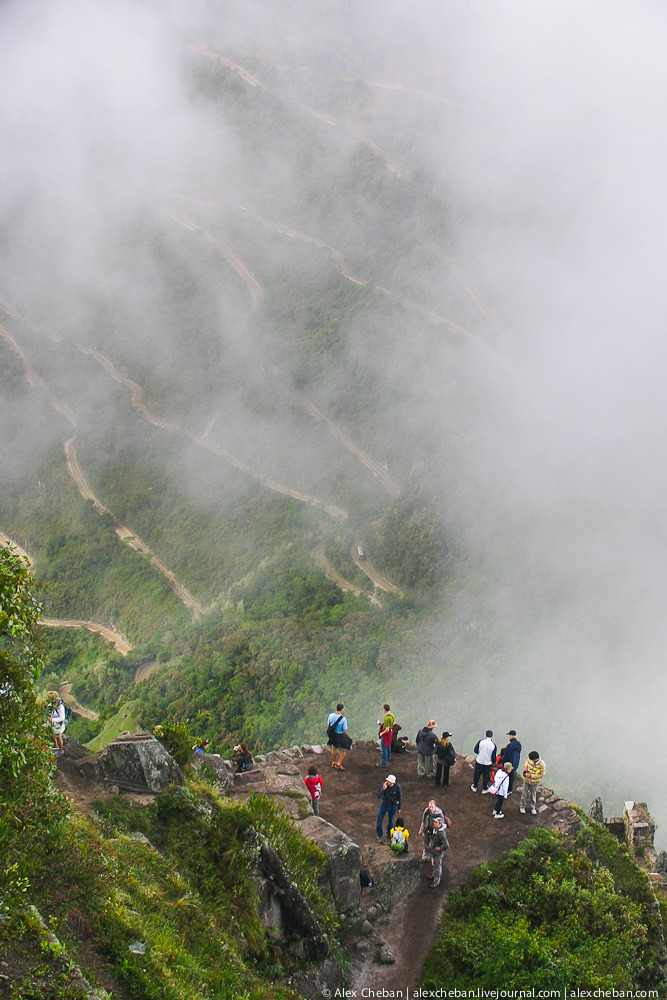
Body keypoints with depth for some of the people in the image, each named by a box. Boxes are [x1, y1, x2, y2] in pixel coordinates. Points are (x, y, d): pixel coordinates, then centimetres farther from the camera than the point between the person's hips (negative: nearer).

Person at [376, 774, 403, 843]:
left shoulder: (397, 787, -24)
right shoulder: (384, 784, -25)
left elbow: (400, 798, -8)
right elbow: (378, 796, -25)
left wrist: (399, 808, 1)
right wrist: (383, 789, -42)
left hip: (393, 806, 0)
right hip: (384, 805, 0)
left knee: (391, 821, 19)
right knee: (379, 821, 5)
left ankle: (389, 835, 43)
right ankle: (379, 836, 27)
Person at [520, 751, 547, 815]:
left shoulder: (542, 765, -27)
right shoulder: (530, 759, -16)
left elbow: (542, 775, -22)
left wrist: (531, 775, -26)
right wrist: (525, 766, -9)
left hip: (535, 783, -3)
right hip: (527, 781, 3)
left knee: (533, 796, 14)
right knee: (524, 794, 14)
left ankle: (533, 808, 34)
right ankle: (522, 807, 33)